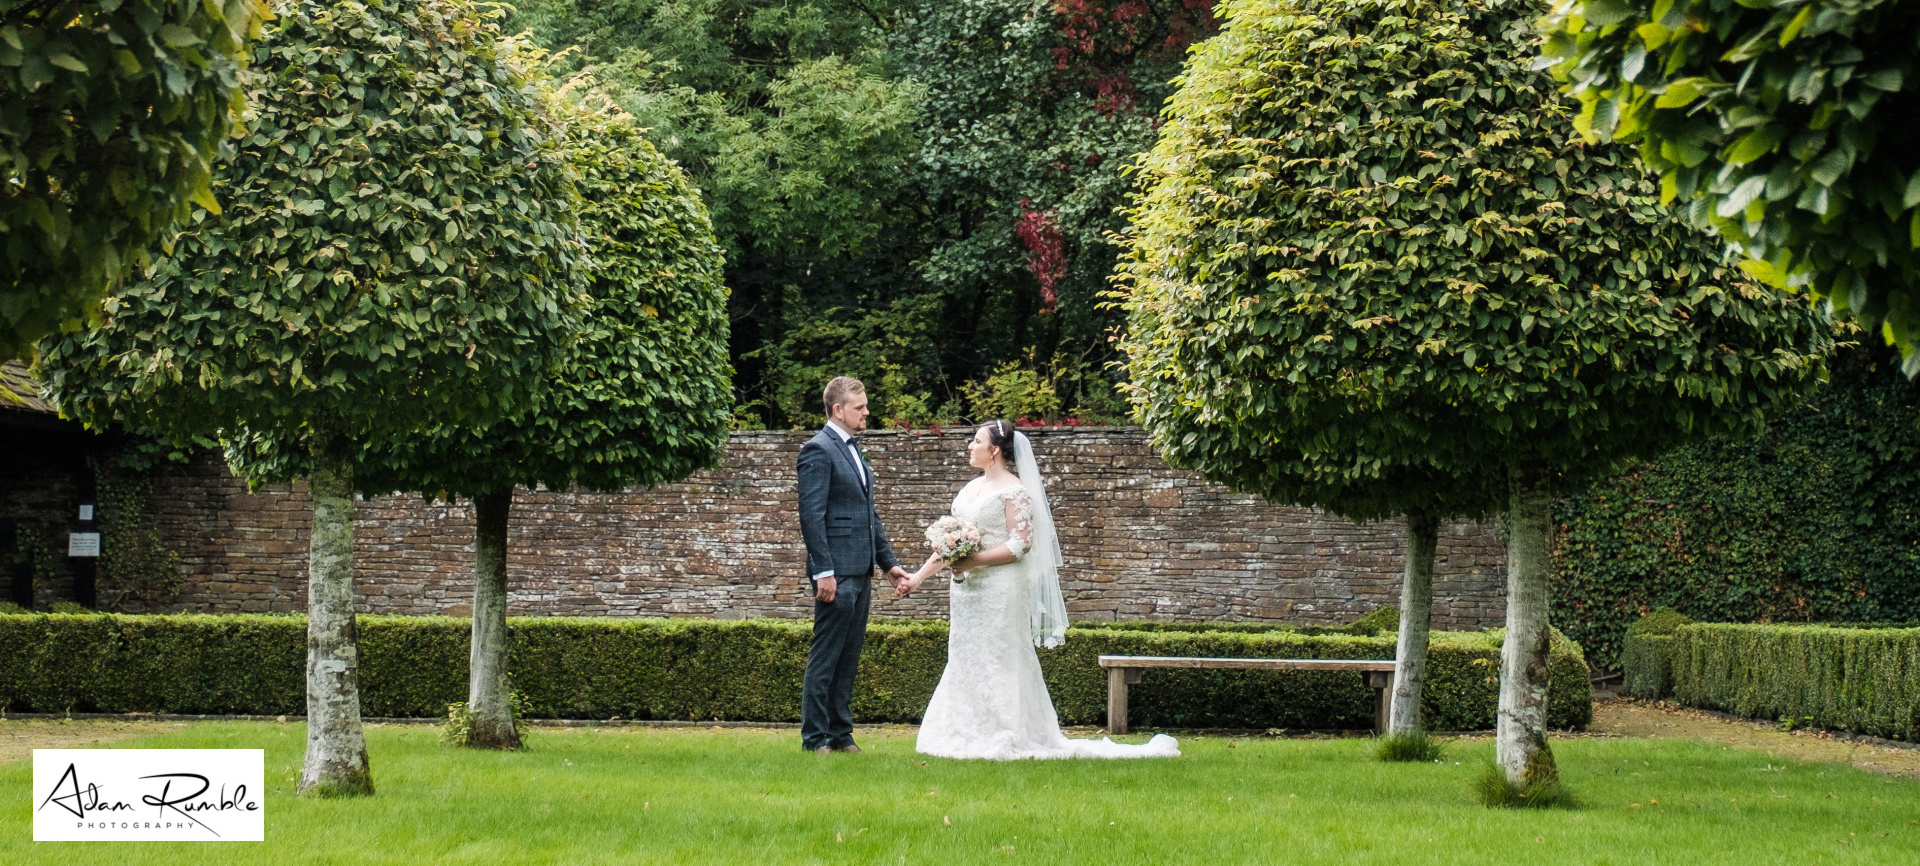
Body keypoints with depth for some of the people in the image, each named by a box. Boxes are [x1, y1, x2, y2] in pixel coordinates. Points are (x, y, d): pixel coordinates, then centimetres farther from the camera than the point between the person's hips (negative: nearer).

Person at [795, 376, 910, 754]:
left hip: (860, 572, 9)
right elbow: (811, 515, -16)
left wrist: (888, 561, 19)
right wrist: (823, 571, -20)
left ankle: (840, 733, 16)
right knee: (825, 656, -5)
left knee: (849, 656, 11)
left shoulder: (853, 449, 18)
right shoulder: (818, 450, -10)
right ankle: (814, 737, 0)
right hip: (837, 573, -9)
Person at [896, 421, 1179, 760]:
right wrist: (919, 576, 13)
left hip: (1001, 590, -8)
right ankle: (972, 736, 14)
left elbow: (1020, 544, -16)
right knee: (966, 662, 8)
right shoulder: (970, 489, 15)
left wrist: (974, 561, -22)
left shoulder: (1014, 490, -9)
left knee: (998, 663, -4)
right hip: (969, 590, 8)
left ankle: (1006, 740, 2)